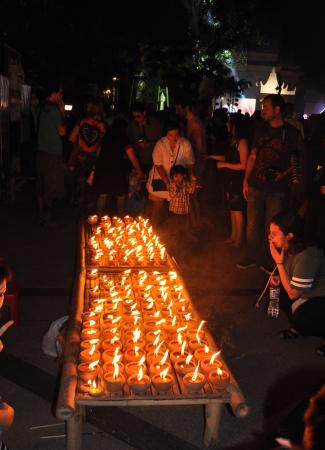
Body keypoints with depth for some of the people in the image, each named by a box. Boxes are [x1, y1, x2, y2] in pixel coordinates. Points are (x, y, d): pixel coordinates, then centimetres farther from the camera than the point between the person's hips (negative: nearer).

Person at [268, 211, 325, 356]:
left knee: (301, 319, -27)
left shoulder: (306, 257, -34)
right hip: (312, 291, 9)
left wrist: (279, 262, -25)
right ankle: (300, 327, 14)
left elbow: (293, 293, -25)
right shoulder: (288, 248, -9)